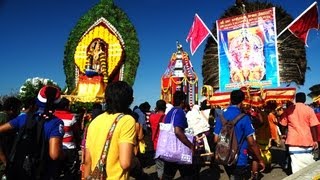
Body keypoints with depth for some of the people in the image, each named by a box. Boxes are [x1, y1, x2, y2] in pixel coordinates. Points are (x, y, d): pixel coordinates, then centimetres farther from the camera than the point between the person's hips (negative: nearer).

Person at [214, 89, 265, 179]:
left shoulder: (220, 116, -2)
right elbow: (251, 142, -15)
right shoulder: (244, 118, -16)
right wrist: (260, 160, -2)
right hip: (239, 160, -5)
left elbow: (216, 139, 0)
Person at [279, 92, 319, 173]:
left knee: (296, 165, 1)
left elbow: (283, 124, 5)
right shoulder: (309, 109, -3)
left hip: (293, 141, 0)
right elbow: (313, 126, -6)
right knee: (308, 164, 14)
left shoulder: (288, 110, 2)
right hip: (307, 140, 0)